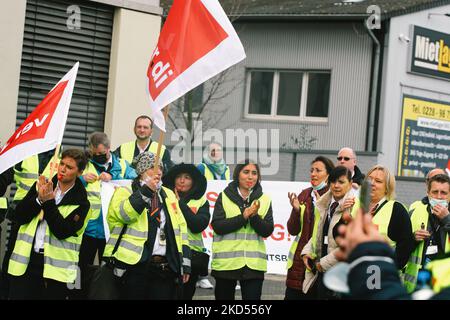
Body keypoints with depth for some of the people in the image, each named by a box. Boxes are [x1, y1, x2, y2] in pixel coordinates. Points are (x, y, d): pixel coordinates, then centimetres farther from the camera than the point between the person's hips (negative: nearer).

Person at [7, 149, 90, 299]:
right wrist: (39, 198, -14)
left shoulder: (80, 202, -2)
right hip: (26, 262, 3)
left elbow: (62, 231, -14)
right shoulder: (41, 186, 8)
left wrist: (48, 202, -17)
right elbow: (18, 217, 1)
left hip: (55, 269, -3)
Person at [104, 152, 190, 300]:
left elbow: (181, 228, 16)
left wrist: (185, 263, 9)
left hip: (165, 267, 4)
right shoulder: (125, 192, 4)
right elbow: (123, 213, -18)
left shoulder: (168, 194, 19)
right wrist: (146, 190, -20)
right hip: (136, 265, -4)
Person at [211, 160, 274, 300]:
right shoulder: (224, 197, 2)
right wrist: (243, 217, -15)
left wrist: (255, 216, -16)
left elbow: (268, 231, 1)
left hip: (253, 264, 0)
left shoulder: (264, 200, 6)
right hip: (226, 262, 0)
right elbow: (217, 226, -7)